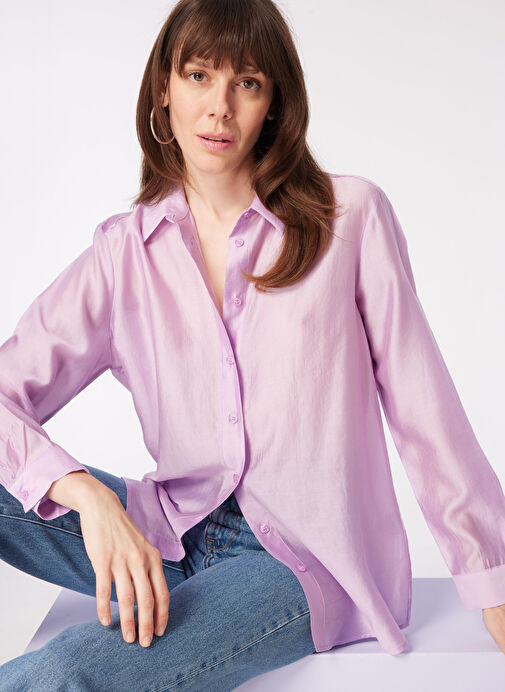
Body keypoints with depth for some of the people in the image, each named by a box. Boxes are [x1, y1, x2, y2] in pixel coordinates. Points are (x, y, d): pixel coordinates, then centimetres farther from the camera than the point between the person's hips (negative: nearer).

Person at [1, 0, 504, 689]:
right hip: (175, 538, 4)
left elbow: (424, 405, -2)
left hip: (306, 555, -3)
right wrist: (85, 493, -27)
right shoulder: (125, 251, 1)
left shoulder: (352, 217, -6)